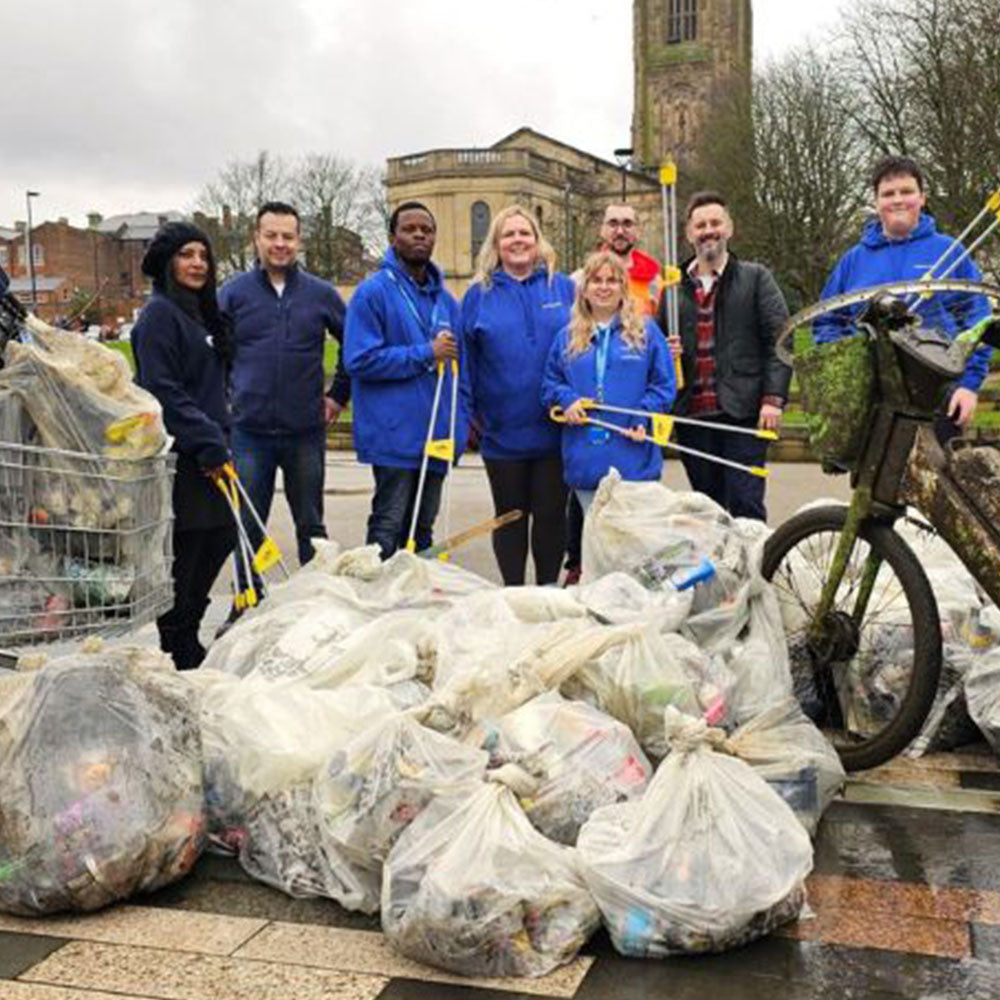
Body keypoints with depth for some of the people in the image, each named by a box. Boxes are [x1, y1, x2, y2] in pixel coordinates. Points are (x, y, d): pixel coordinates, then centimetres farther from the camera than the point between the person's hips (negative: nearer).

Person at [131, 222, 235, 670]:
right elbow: (162, 391, -19)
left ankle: (186, 631, 28)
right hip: (177, 455, -9)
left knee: (221, 535, 13)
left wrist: (218, 438, 17)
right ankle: (179, 652, 10)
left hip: (205, 453, 9)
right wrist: (209, 444, -21)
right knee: (183, 549, -2)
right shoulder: (159, 314, -11)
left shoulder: (201, 313, 18)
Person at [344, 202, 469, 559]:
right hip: (393, 437, -6)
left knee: (421, 532, 15)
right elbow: (359, 360, -16)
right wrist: (425, 353, -15)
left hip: (437, 437, 6)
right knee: (388, 530, -4)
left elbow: (459, 367, 20)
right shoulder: (374, 291, -6)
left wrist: (461, 422, 11)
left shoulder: (445, 299, 14)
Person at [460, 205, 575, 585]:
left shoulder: (563, 287, 3)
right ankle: (513, 594, 23)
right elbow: (466, 359, 5)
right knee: (510, 517, 11)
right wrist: (469, 413, 1)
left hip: (554, 429, 0)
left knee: (551, 515, 7)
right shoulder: (479, 294, 3)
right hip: (502, 432, 0)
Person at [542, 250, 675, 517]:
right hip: (585, 462, 2)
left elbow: (664, 385, 3)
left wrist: (643, 418, -12)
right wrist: (565, 399, -6)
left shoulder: (647, 331, 5)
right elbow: (550, 384, 15)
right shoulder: (567, 337, 12)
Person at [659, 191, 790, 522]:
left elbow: (779, 340, -1)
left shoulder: (755, 278, 5)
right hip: (692, 415, 4)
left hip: (742, 411, -3)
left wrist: (773, 397, -10)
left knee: (745, 503, -7)